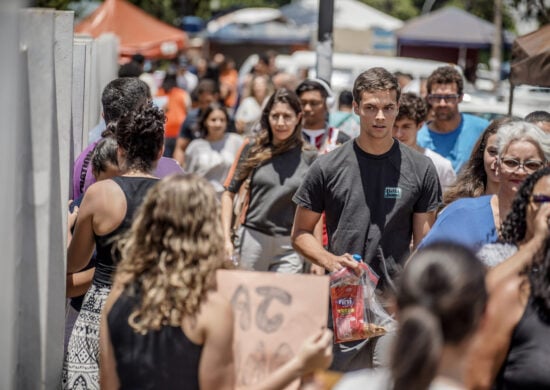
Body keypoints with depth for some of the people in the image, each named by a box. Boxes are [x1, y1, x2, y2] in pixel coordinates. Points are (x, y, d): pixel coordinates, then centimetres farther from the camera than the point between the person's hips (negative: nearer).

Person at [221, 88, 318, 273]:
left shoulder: (309, 157, 1)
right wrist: (226, 239, -3)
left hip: (290, 247, -1)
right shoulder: (253, 149, 3)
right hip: (253, 239, 1)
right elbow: (229, 193, 6)